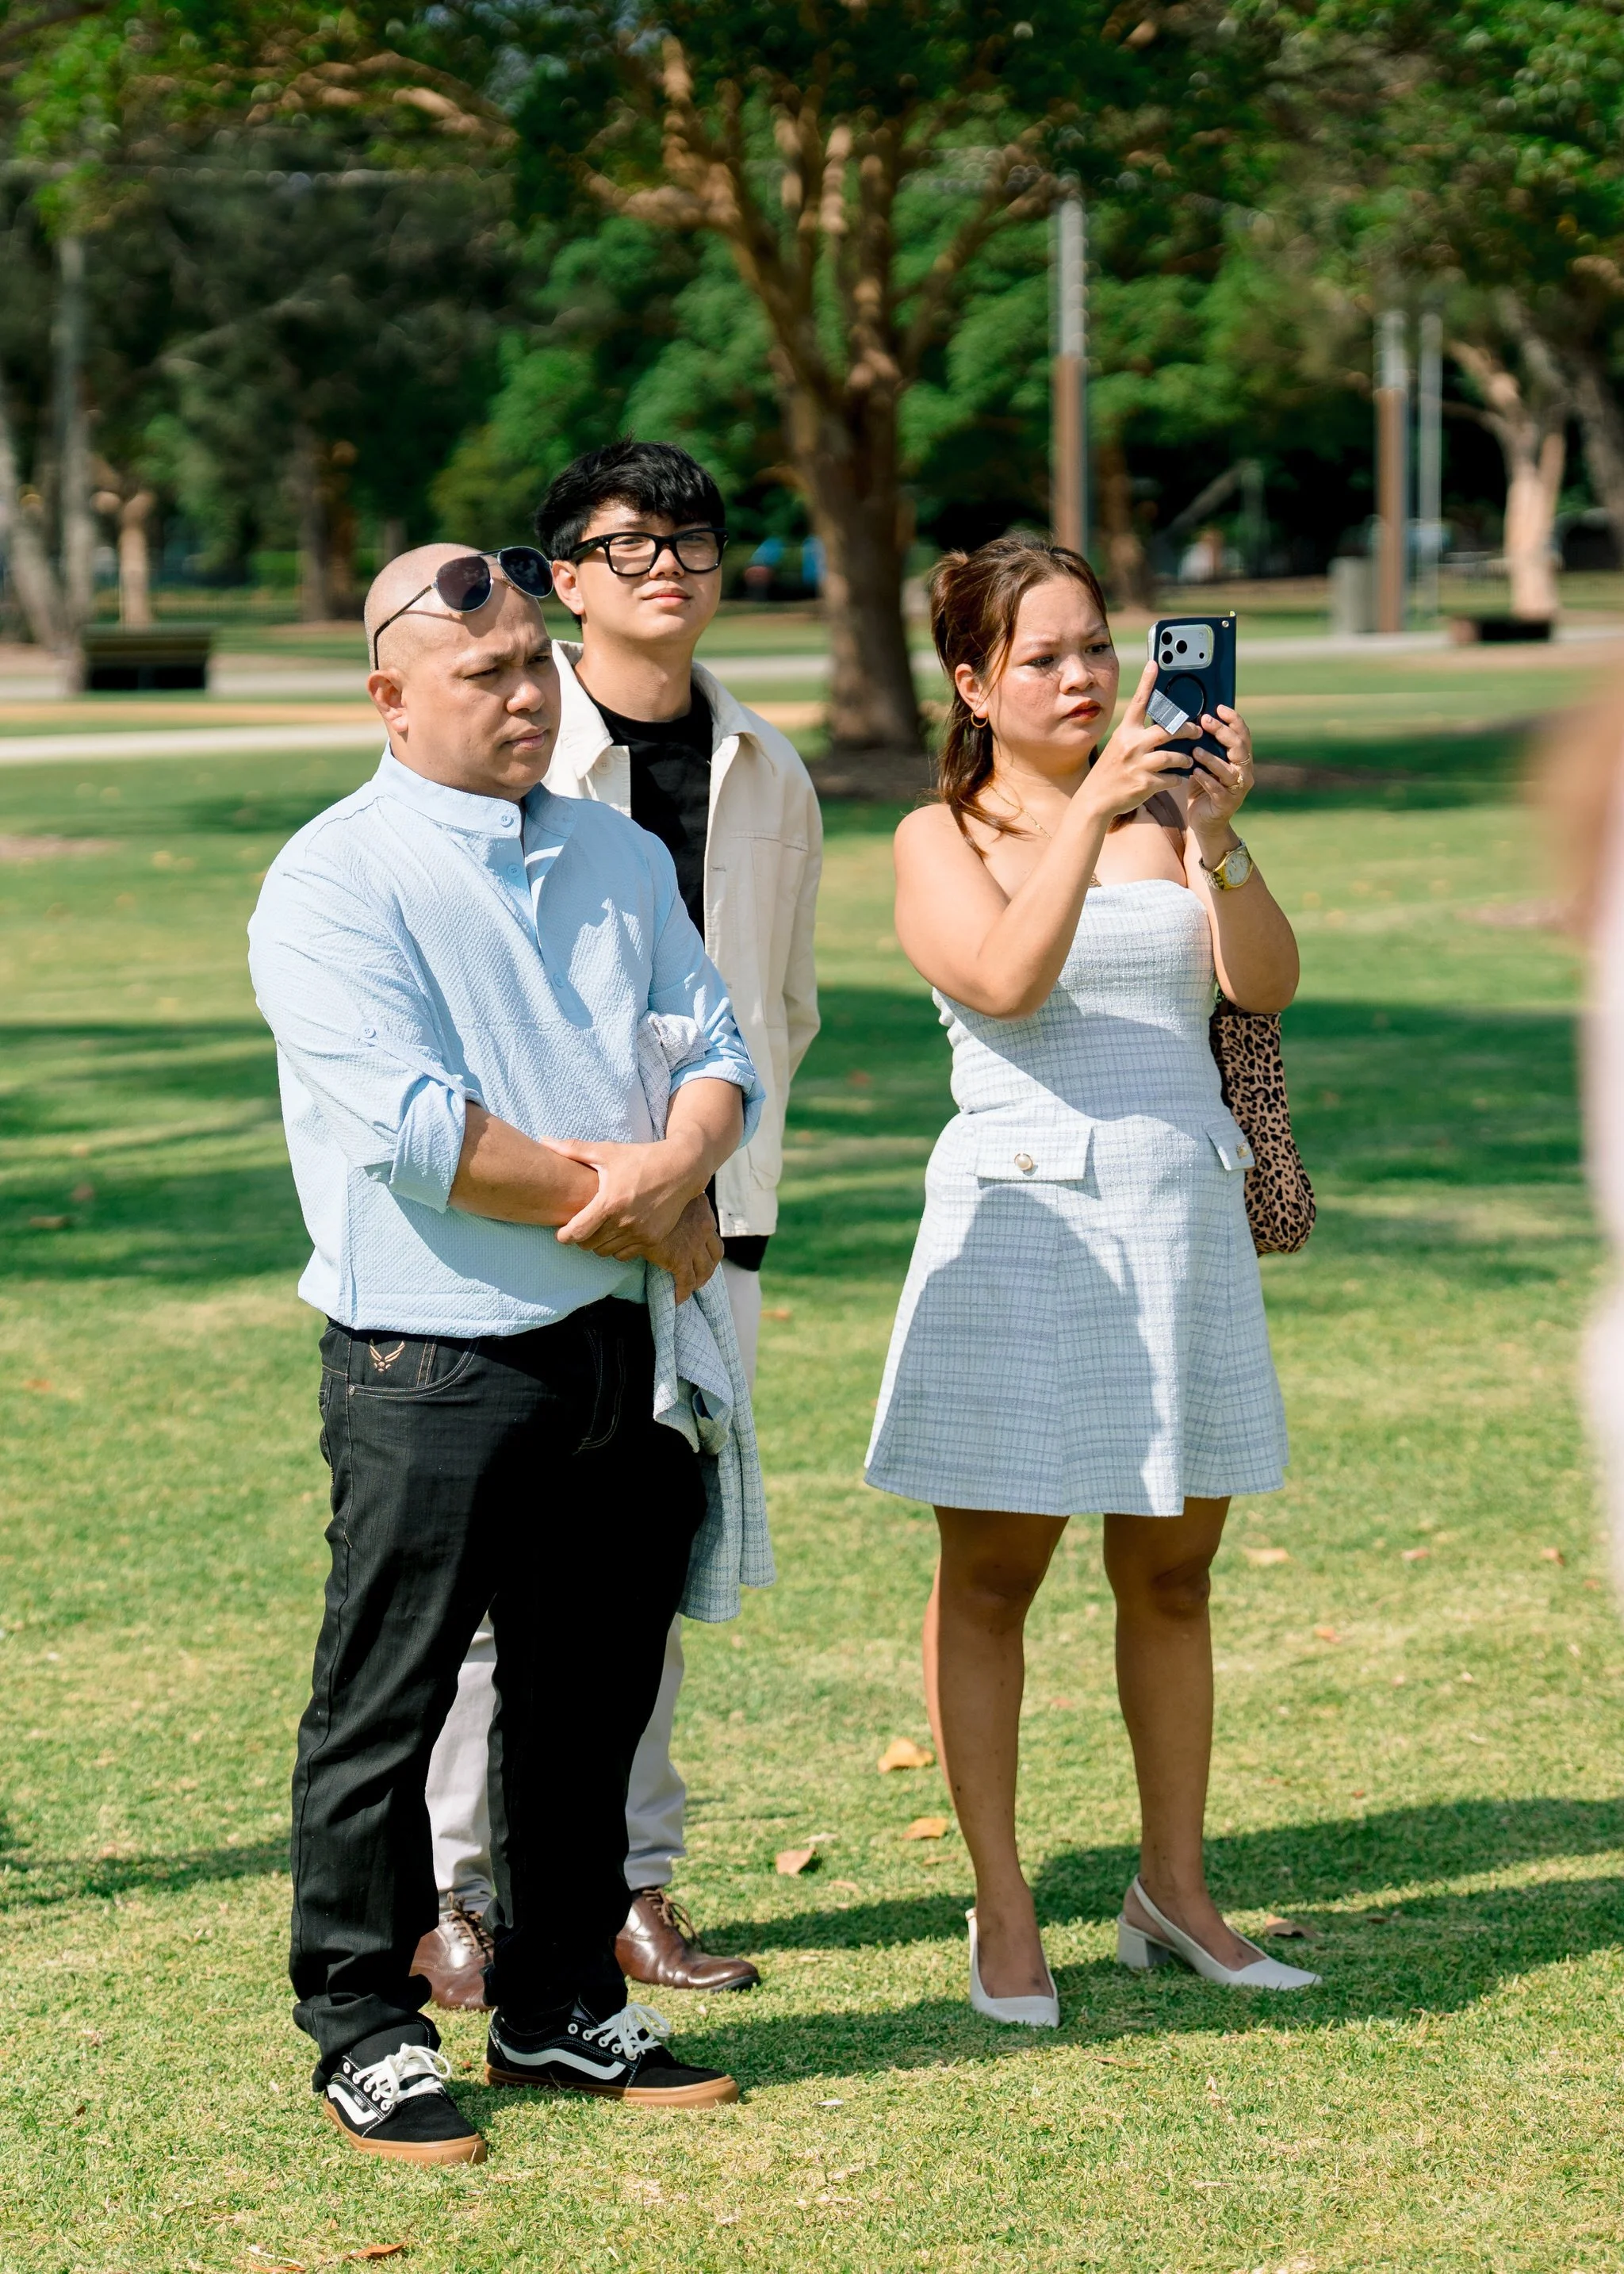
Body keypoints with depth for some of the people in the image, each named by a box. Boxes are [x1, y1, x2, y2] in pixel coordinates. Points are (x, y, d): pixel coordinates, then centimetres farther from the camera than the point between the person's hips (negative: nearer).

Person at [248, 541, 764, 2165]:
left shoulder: (620, 857, 13)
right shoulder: (335, 879, -9)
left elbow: (717, 1050, 9)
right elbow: (413, 1130, -19)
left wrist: (678, 1161, -15)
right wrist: (628, 1216, -13)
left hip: (621, 1355, 6)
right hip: (434, 1365, -6)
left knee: (593, 1697, 13)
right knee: (385, 1709, 1)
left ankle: (561, 2007, 26)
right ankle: (363, 2030, 13)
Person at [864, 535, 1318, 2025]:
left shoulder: (1165, 811, 9)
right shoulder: (944, 839, 1)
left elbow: (1267, 984, -4)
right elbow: (1007, 979, -18)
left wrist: (1219, 839, -20)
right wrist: (1090, 809, -24)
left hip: (1185, 1215, 4)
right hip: (1024, 1216, -3)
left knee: (1171, 1572, 10)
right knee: (991, 1576, 1)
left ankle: (1174, 1892, 21)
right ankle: (1003, 1915, 9)